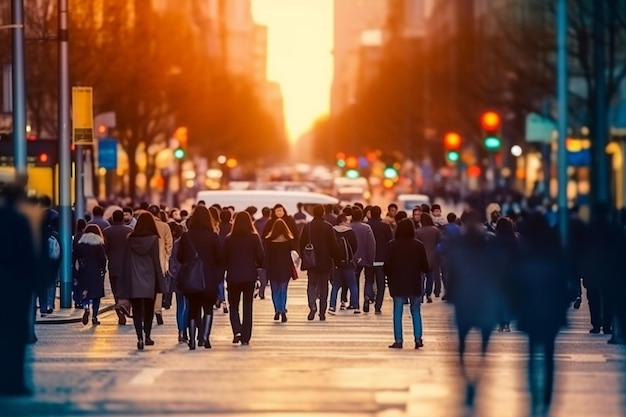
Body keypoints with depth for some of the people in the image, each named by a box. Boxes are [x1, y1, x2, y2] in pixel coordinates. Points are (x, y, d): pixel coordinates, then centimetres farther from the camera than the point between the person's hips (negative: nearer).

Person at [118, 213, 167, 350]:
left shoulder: (130, 240, 0)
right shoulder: (153, 239, -6)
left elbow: (126, 262, 2)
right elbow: (156, 261, -7)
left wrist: (123, 286, 6)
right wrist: (160, 282, -1)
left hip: (134, 282, 1)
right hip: (149, 280, -1)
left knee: (137, 310, 2)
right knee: (149, 309, 15)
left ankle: (140, 338, -11)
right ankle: (147, 336, 20)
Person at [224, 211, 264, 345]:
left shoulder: (229, 239, -4)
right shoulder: (254, 238, -6)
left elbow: (223, 259, 0)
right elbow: (260, 257, -5)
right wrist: (257, 266, 15)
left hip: (233, 276, 0)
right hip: (249, 276, 0)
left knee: (233, 306, 11)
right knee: (247, 307, 9)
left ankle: (237, 331, -11)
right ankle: (245, 337, 6)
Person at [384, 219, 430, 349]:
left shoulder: (392, 245, -8)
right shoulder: (418, 245, -5)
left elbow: (387, 266, -8)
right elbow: (425, 267, -3)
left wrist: (389, 278, 9)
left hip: (397, 284, -1)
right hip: (415, 283, 1)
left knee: (398, 312, 4)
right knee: (415, 311, 11)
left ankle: (398, 340, 0)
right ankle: (418, 338, 3)